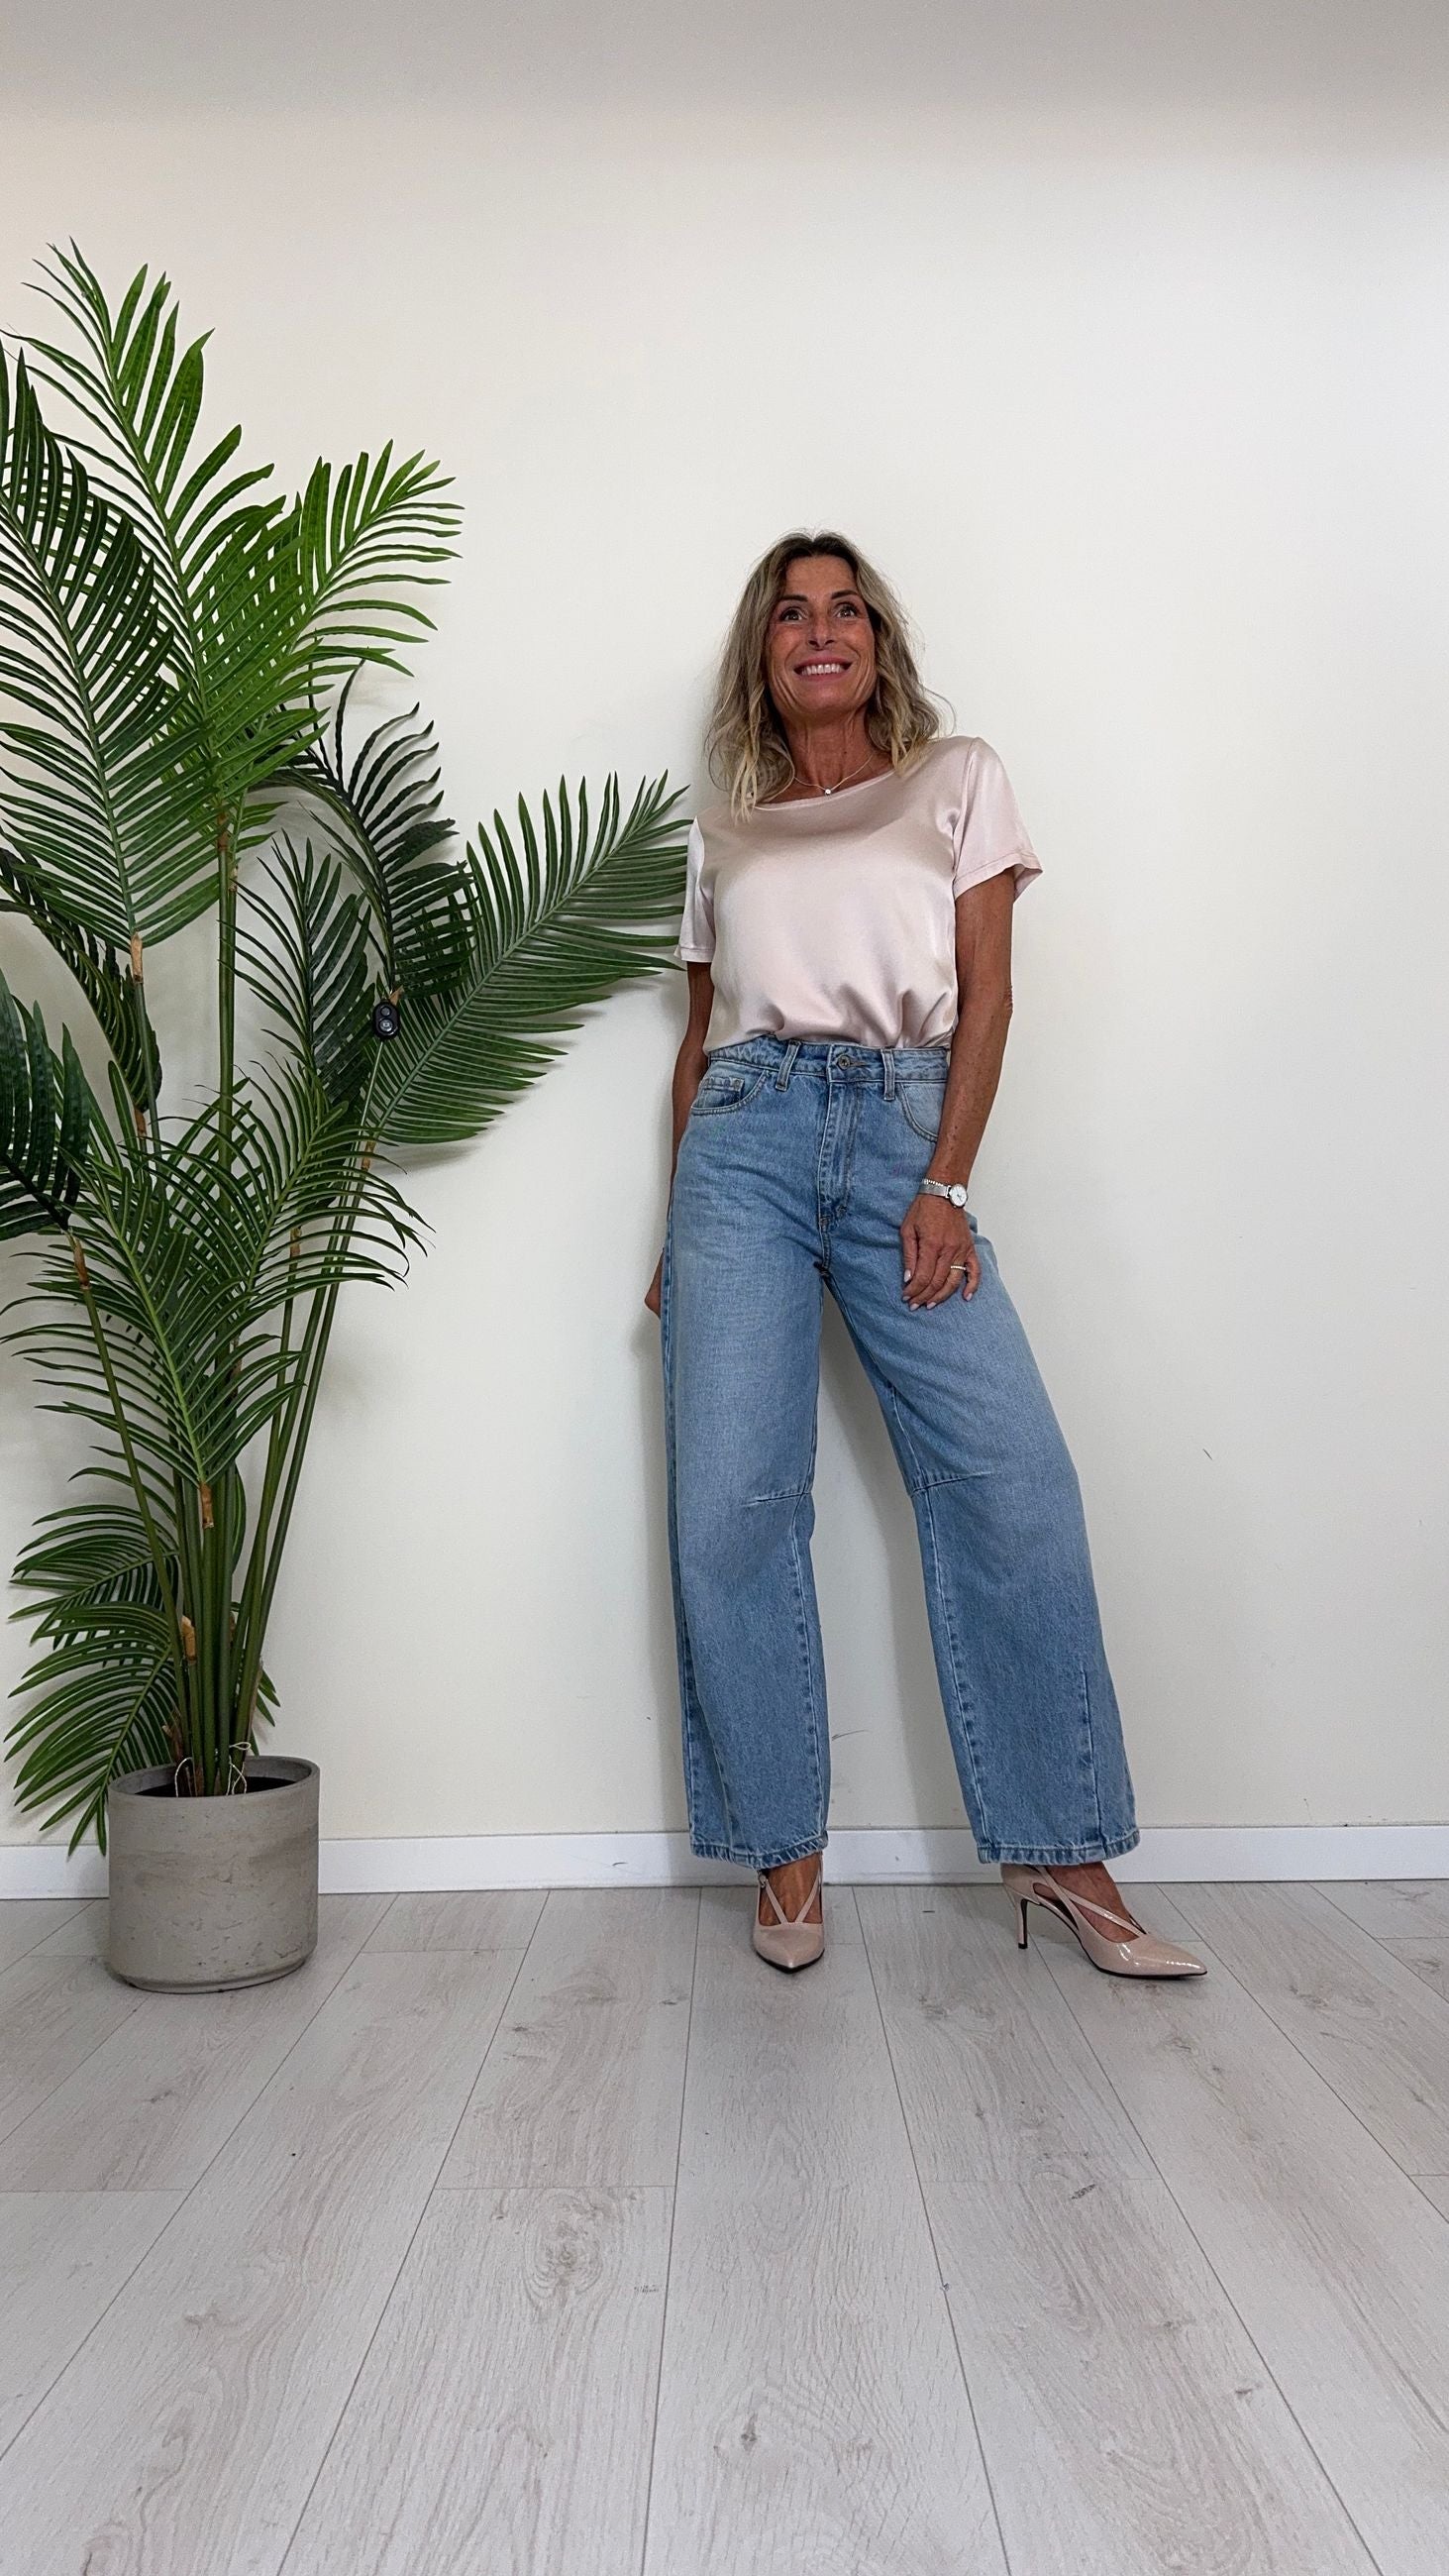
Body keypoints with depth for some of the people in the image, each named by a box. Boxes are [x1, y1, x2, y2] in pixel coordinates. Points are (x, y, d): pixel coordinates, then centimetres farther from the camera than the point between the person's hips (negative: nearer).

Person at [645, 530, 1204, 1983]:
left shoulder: (957, 779, 16)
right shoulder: (723, 835, 22)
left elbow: (986, 993, 6)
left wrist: (945, 1186, -6)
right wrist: (678, 1227, 9)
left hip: (904, 1131, -1)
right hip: (747, 1138, 2)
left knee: (1013, 1479, -13)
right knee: (729, 1501, -9)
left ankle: (1060, 1851, 0)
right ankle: (784, 1852, 5)